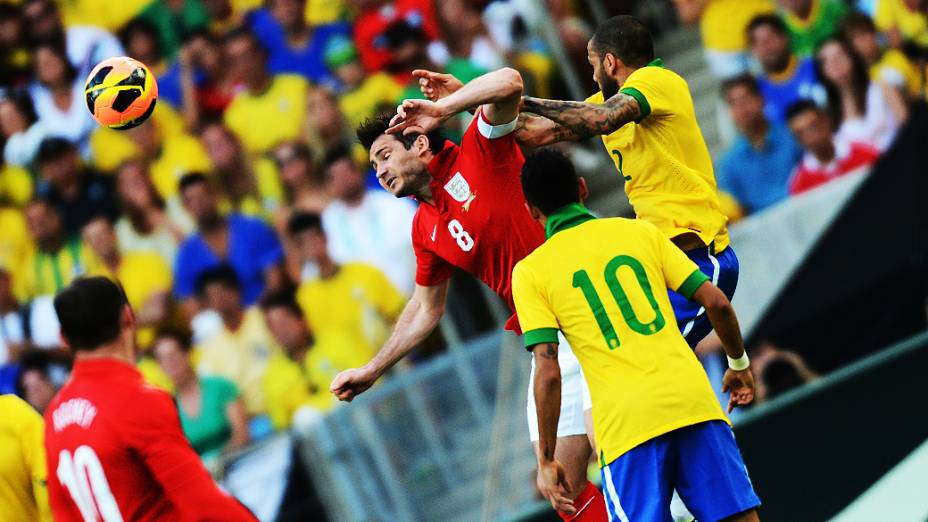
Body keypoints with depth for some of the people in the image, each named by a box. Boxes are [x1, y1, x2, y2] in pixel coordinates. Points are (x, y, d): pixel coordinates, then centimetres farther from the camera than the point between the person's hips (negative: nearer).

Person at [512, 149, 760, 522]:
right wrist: (739, 365, 27)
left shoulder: (530, 271, 5)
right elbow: (716, 302, 9)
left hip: (625, 423, -3)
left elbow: (548, 372, -4)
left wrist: (546, 460, 3)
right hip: (693, 401, 3)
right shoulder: (641, 232, 14)